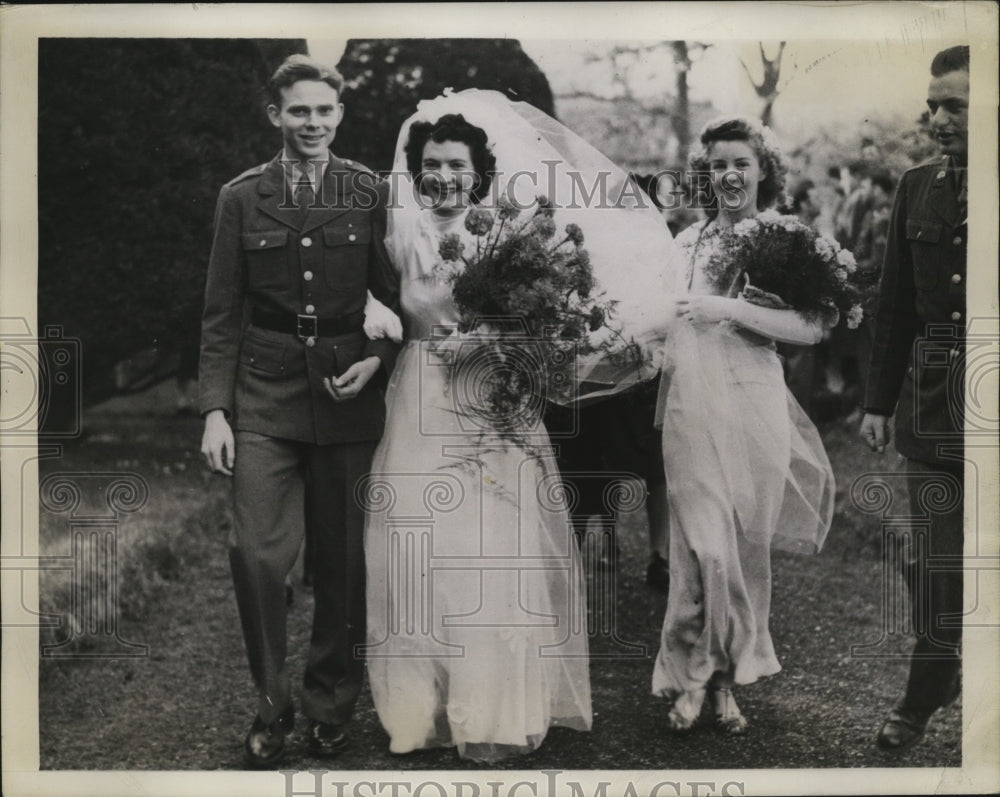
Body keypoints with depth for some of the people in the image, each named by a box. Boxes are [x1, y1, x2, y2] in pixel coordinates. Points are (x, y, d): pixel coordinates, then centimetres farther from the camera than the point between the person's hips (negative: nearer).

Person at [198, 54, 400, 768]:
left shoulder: (371, 195, 4)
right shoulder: (242, 198, 4)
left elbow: (396, 297, 9)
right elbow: (222, 315, 4)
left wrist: (378, 359, -9)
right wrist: (215, 408, -3)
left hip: (348, 393, 0)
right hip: (264, 394, 0)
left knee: (344, 560, 7)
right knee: (257, 553, -8)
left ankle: (331, 702, 26)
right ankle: (272, 705, 11)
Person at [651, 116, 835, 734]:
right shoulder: (687, 242, 12)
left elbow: (812, 327, -12)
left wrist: (730, 309, -17)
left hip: (756, 405, -1)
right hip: (693, 409, 1)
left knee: (749, 549, 6)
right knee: (706, 548, -8)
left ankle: (729, 675, 21)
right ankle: (695, 676, 7)